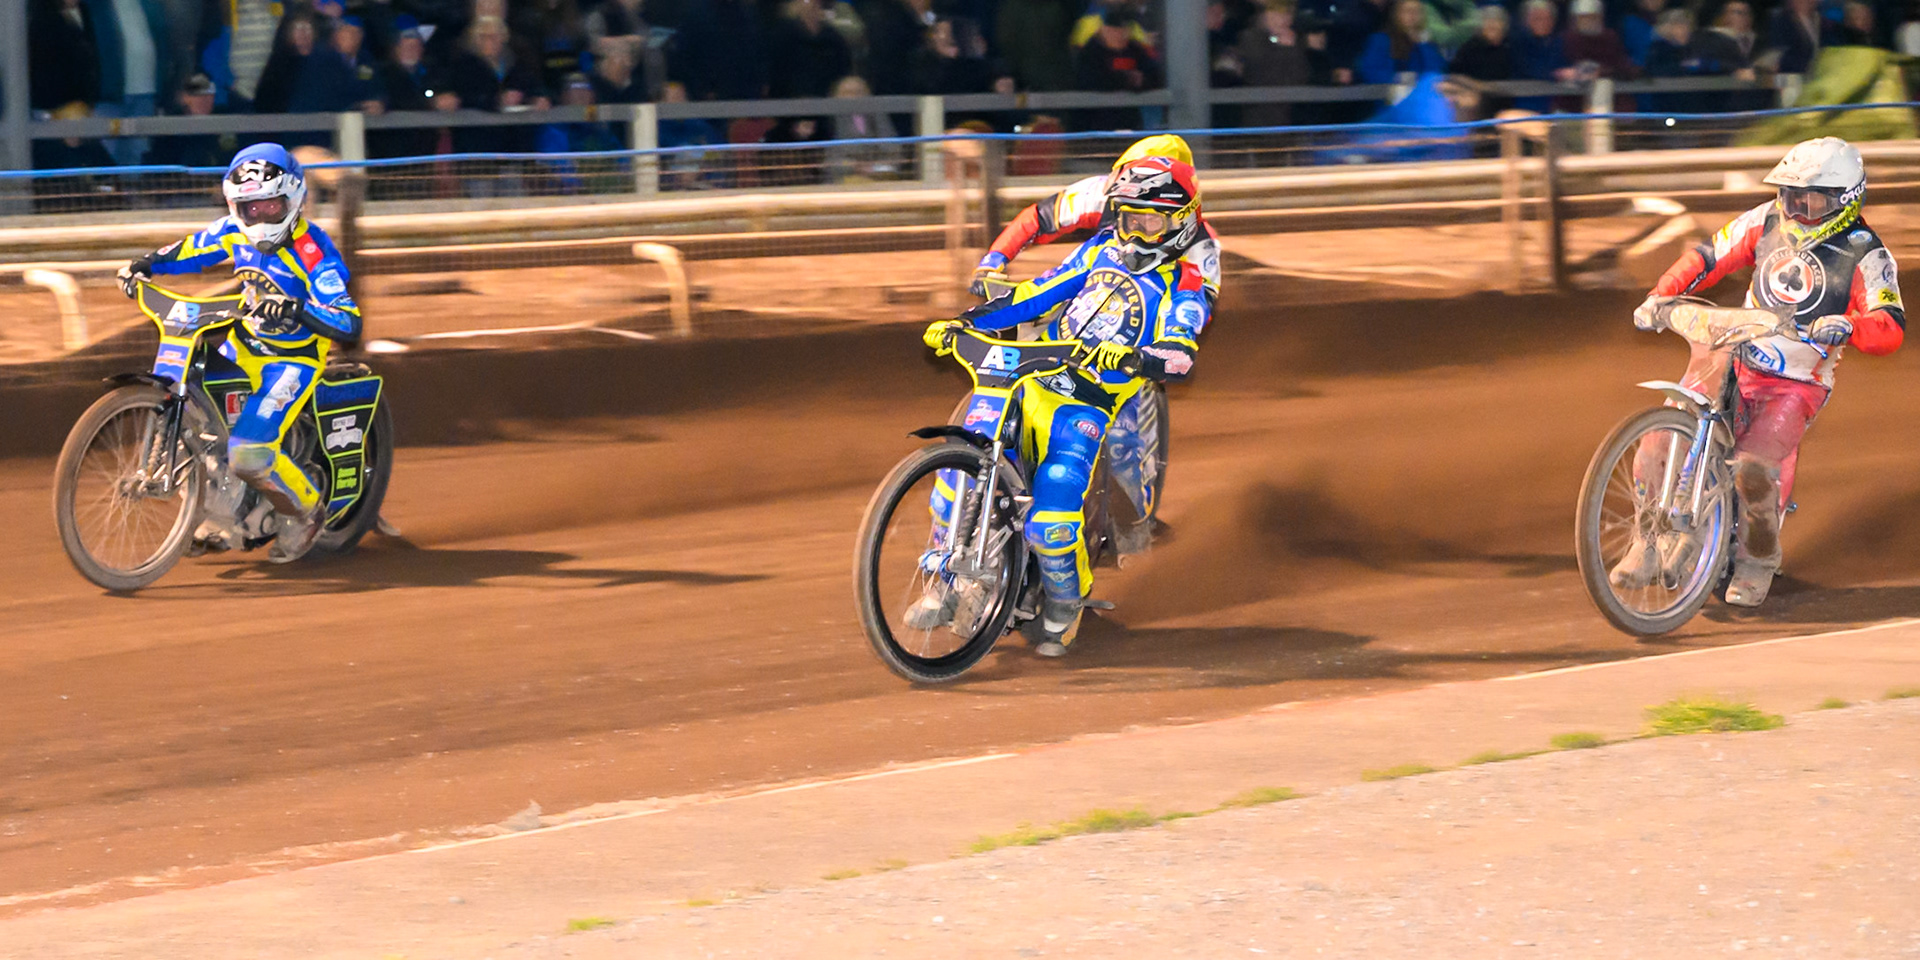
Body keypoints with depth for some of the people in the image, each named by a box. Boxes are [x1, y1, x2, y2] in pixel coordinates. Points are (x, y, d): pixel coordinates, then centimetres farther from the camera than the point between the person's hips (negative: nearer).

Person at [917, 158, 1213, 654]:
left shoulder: (1184, 290, 0)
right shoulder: (1102, 249, 16)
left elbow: (1180, 356, -18)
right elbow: (1038, 293, 16)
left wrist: (1129, 356, -38)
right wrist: (967, 320, 5)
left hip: (1085, 408, -5)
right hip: (1029, 384, 5)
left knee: (1050, 520, -23)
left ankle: (1065, 600, 7)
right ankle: (947, 584, 7)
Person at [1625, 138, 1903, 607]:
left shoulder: (1864, 255, -8)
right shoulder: (1769, 221, 4)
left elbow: (1891, 329, -19)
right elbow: (1708, 256, 8)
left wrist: (1848, 326, -40)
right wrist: (1660, 296, -7)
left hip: (1795, 386, -4)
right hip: (1732, 361, 4)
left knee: (1753, 469, -27)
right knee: (1659, 441, -13)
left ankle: (1757, 561, 1)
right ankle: (1649, 544, 7)